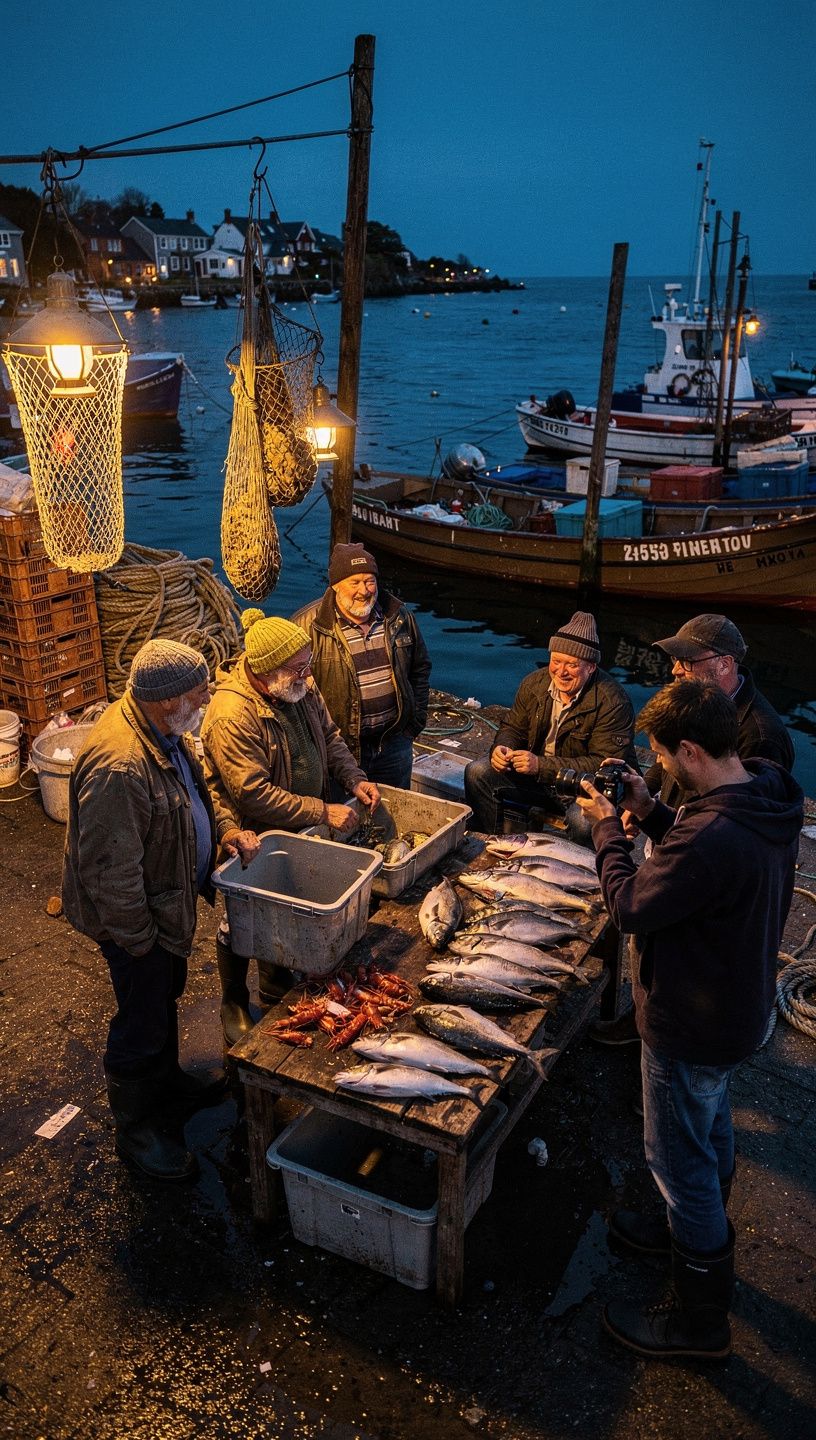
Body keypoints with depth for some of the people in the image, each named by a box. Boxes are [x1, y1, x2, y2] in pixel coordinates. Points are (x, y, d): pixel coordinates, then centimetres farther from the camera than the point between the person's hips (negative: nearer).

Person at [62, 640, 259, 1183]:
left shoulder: (162, 730, -6)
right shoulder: (119, 766, -37)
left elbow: (194, 789, 13)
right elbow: (108, 869, -31)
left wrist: (224, 830, -2)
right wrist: (138, 938, -21)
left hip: (170, 902, 9)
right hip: (138, 916, -9)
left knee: (165, 997, 29)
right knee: (144, 1021, 10)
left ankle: (166, 1078, 53)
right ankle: (137, 1130, 33)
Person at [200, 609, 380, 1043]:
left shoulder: (302, 688, -7)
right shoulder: (231, 715, -31)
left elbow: (330, 736, 10)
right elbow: (254, 794, -32)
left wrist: (354, 779, -7)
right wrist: (323, 812, -29)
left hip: (297, 835, 7)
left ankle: (276, 997, 45)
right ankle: (234, 1007, 37)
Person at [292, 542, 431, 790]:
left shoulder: (399, 616, 2)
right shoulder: (308, 626, -13)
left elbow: (420, 667, 14)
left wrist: (416, 721, 10)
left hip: (394, 741, 4)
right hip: (339, 747, -4)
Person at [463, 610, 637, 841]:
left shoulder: (613, 702, -20)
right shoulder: (534, 683, -1)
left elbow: (605, 764, -24)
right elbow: (514, 727, 12)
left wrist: (542, 766, -30)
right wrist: (502, 748, -15)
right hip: (535, 774, 6)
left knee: (582, 820, -38)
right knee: (477, 772, -10)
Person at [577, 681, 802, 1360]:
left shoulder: (713, 839, -38)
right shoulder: (768, 799, -9)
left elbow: (631, 907, -24)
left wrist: (608, 828, -11)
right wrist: (651, 812, -4)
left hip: (692, 1028, -9)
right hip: (739, 1004, 9)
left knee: (678, 1159, 10)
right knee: (712, 1128, 29)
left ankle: (701, 1319, 30)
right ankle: (703, 1234, 55)